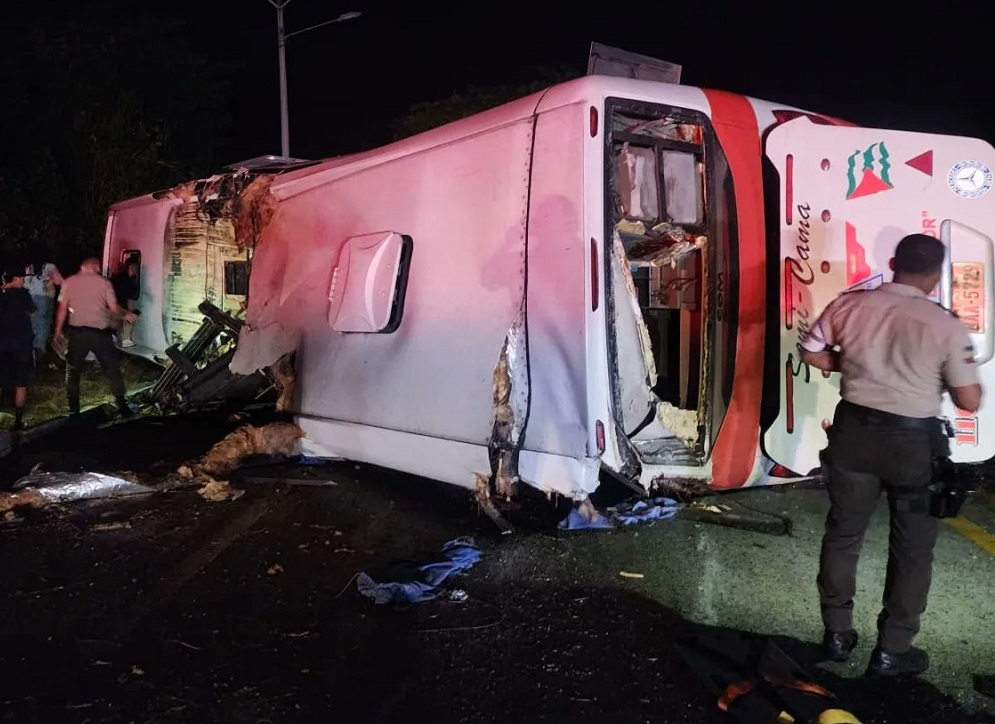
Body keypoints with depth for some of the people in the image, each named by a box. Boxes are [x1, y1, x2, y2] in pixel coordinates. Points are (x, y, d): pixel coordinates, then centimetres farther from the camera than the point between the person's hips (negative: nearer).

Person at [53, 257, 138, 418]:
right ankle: (122, 406, 10)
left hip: (77, 332, 1)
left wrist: (58, 331, 11)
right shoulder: (104, 282, 0)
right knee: (112, 369, 10)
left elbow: (62, 309, 3)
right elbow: (114, 309, -3)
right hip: (100, 332, -1)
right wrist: (126, 314, 16)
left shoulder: (69, 282, 4)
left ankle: (73, 410, 13)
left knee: (72, 371, 14)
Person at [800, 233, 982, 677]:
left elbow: (811, 353, 7)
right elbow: (969, 402, -10)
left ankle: (837, 634, 27)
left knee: (842, 534, 17)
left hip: (855, 430, 3)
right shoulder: (946, 326, -14)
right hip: (914, 442, -3)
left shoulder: (848, 305, -6)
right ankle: (893, 650, 20)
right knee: (911, 549, 13)